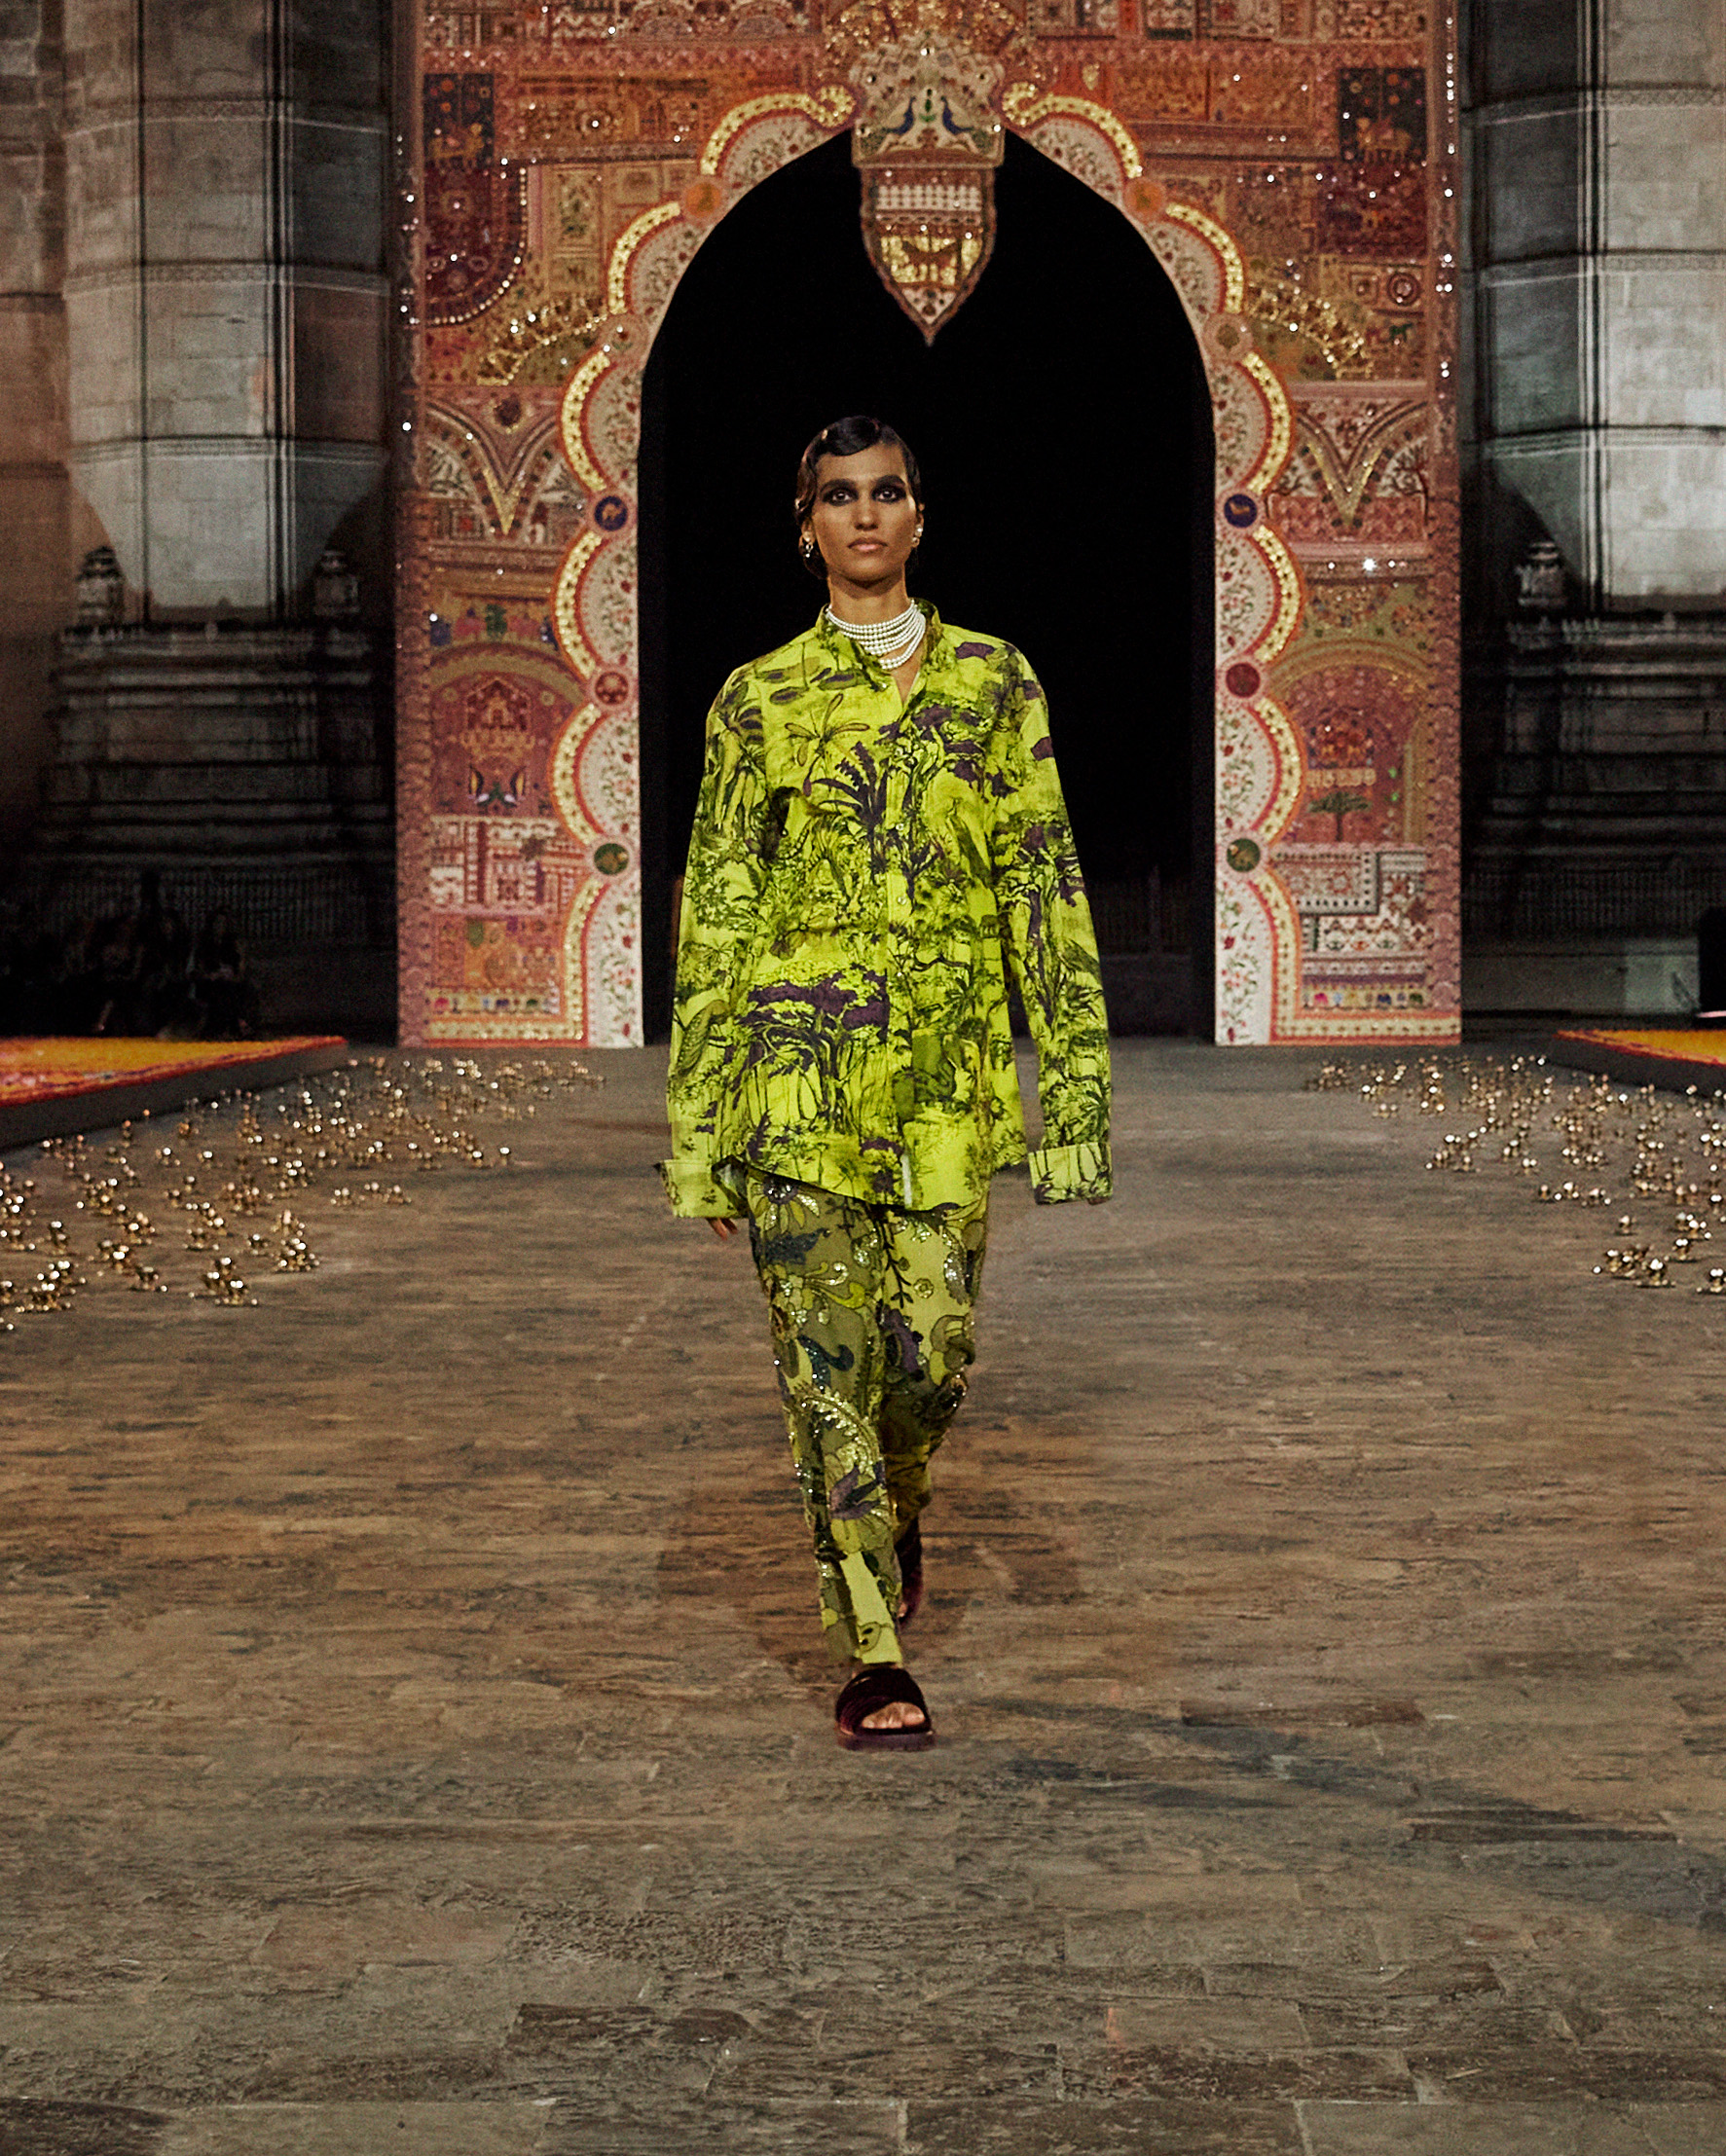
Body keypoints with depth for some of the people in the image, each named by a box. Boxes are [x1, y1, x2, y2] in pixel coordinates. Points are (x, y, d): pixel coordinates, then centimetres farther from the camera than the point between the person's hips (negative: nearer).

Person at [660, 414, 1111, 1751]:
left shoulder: (994, 683, 8)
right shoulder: (761, 699, 5)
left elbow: (1045, 889, 6)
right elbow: (716, 911, 5)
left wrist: (1072, 1088, 0)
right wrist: (700, 1127, 1)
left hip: (945, 1071, 1)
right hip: (801, 1066, -1)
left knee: (933, 1353, 2)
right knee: (827, 1356, -4)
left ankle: (894, 1510, 37)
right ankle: (875, 1656, 4)